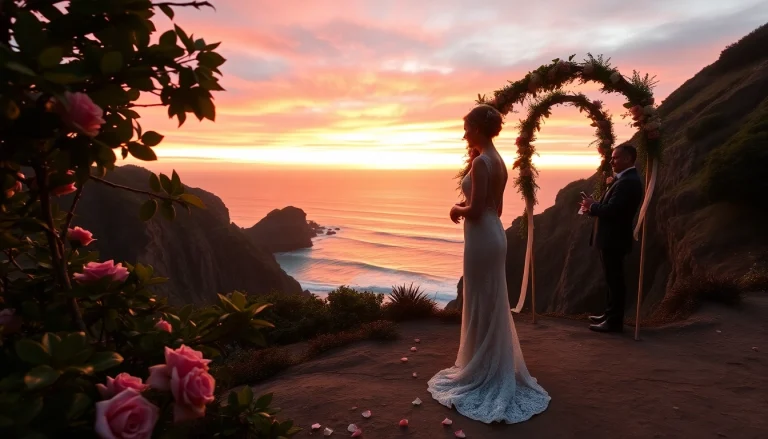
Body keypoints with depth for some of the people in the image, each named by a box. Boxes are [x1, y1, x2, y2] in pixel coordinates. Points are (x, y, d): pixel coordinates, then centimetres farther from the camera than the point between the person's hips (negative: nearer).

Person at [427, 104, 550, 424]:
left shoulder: (481, 162, -18)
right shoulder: (498, 161, 12)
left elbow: (475, 210, -21)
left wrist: (456, 209, -3)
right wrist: (466, 206, 15)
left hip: (482, 238, -10)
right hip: (493, 234, 10)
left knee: (482, 308, 2)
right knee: (491, 307, 18)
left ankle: (485, 376, 17)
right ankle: (492, 370, 34)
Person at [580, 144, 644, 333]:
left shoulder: (627, 182, -20)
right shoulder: (627, 179, 15)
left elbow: (611, 210, -27)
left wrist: (592, 206, -10)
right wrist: (594, 205, 2)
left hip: (613, 239, -11)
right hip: (612, 237, 11)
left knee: (615, 280, -2)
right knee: (612, 279, 18)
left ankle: (614, 321, 8)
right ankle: (610, 314, 30)